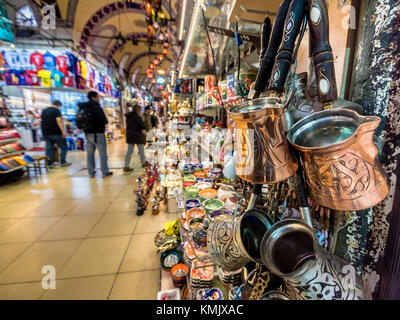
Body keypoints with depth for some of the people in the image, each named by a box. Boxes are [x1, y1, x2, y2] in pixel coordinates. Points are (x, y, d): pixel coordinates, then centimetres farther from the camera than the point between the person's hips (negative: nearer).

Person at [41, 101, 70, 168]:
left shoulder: (44, 111, 17)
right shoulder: (56, 110, -6)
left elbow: (42, 121, 26)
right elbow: (59, 120, -18)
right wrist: (63, 131, -22)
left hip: (46, 133, 7)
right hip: (55, 133, -7)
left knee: (49, 148, 8)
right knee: (63, 147, 4)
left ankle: (50, 164, 9)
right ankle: (63, 162, 3)